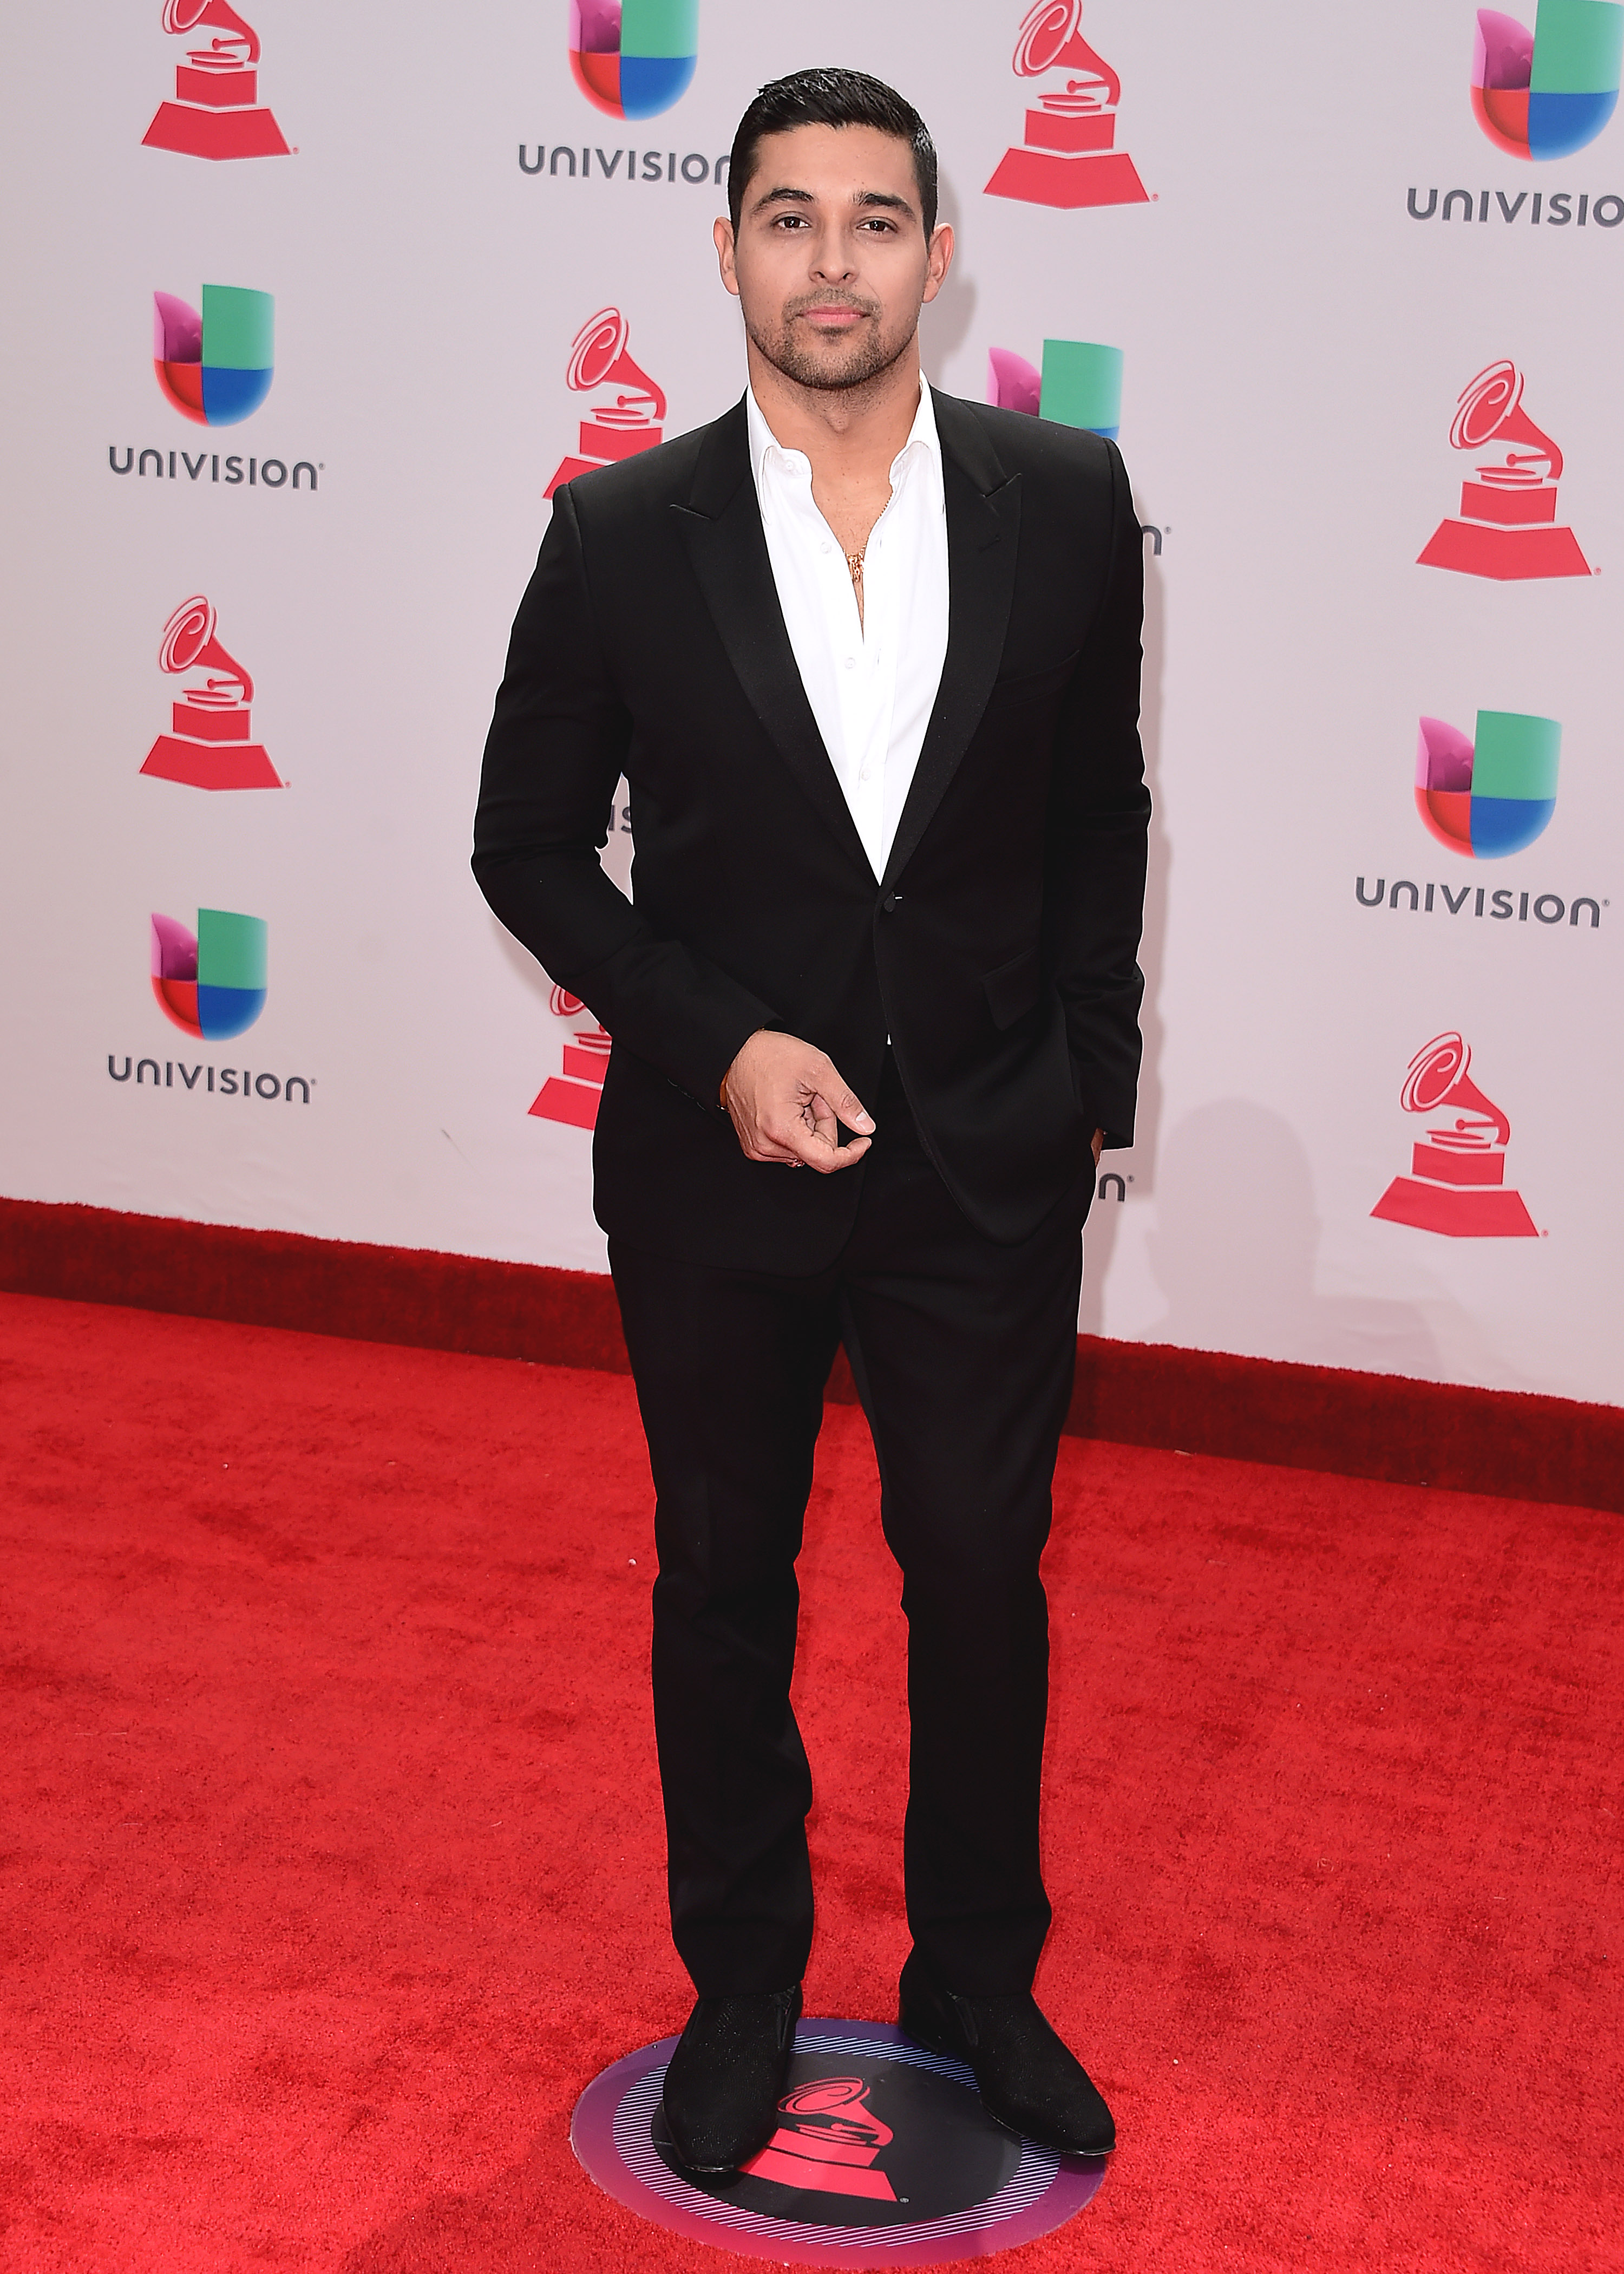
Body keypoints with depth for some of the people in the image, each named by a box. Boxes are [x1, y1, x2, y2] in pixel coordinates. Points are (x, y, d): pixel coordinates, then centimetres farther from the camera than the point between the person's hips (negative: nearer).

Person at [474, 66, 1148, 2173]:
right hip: (719, 1171, 0)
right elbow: (530, 846, -2)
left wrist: (1090, 1075, 4)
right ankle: (743, 1985, 37)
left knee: (985, 1589, 12)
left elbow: (1097, 813, 6)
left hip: (990, 1169, 1)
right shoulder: (623, 536, -9)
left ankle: (978, 1980, 36)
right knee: (723, 1596, 15)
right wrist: (718, 1047, -14)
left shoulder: (1065, 500, -6)